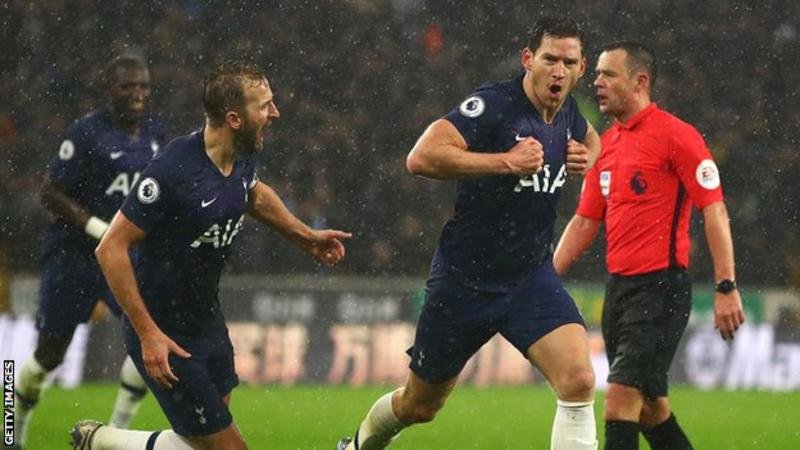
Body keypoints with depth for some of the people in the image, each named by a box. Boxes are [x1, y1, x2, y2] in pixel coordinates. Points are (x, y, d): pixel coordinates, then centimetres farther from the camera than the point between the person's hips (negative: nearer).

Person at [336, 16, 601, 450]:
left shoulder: (567, 112, 3)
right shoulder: (494, 104, -19)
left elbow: (589, 138, 30)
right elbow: (421, 158, -32)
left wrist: (587, 159, 6)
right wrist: (505, 161, -31)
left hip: (531, 276, 4)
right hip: (464, 279, -4)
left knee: (579, 381, -21)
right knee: (418, 405, 14)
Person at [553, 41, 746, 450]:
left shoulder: (675, 135, -9)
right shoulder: (605, 144, 14)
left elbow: (714, 210, -12)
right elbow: (585, 222, 19)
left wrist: (726, 287, -18)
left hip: (661, 287, -8)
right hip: (619, 288, 8)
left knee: (622, 394, -16)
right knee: (649, 406, 12)